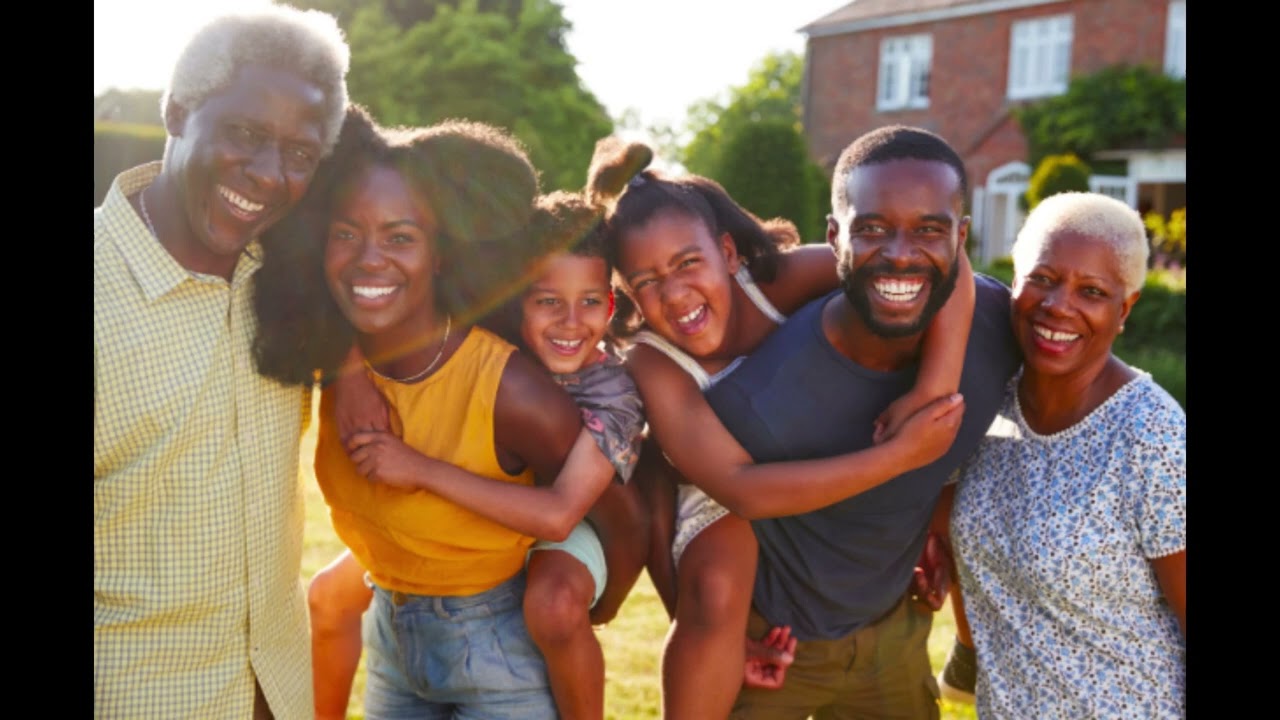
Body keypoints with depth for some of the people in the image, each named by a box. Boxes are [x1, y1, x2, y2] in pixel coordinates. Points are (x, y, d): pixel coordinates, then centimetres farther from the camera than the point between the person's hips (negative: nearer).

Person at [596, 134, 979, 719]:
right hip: (729, 514, -5)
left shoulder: (783, 281, -26)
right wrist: (903, 453, -41)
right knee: (717, 589, -34)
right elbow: (741, 489, -37)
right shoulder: (651, 366, -28)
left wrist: (934, 385, -46)